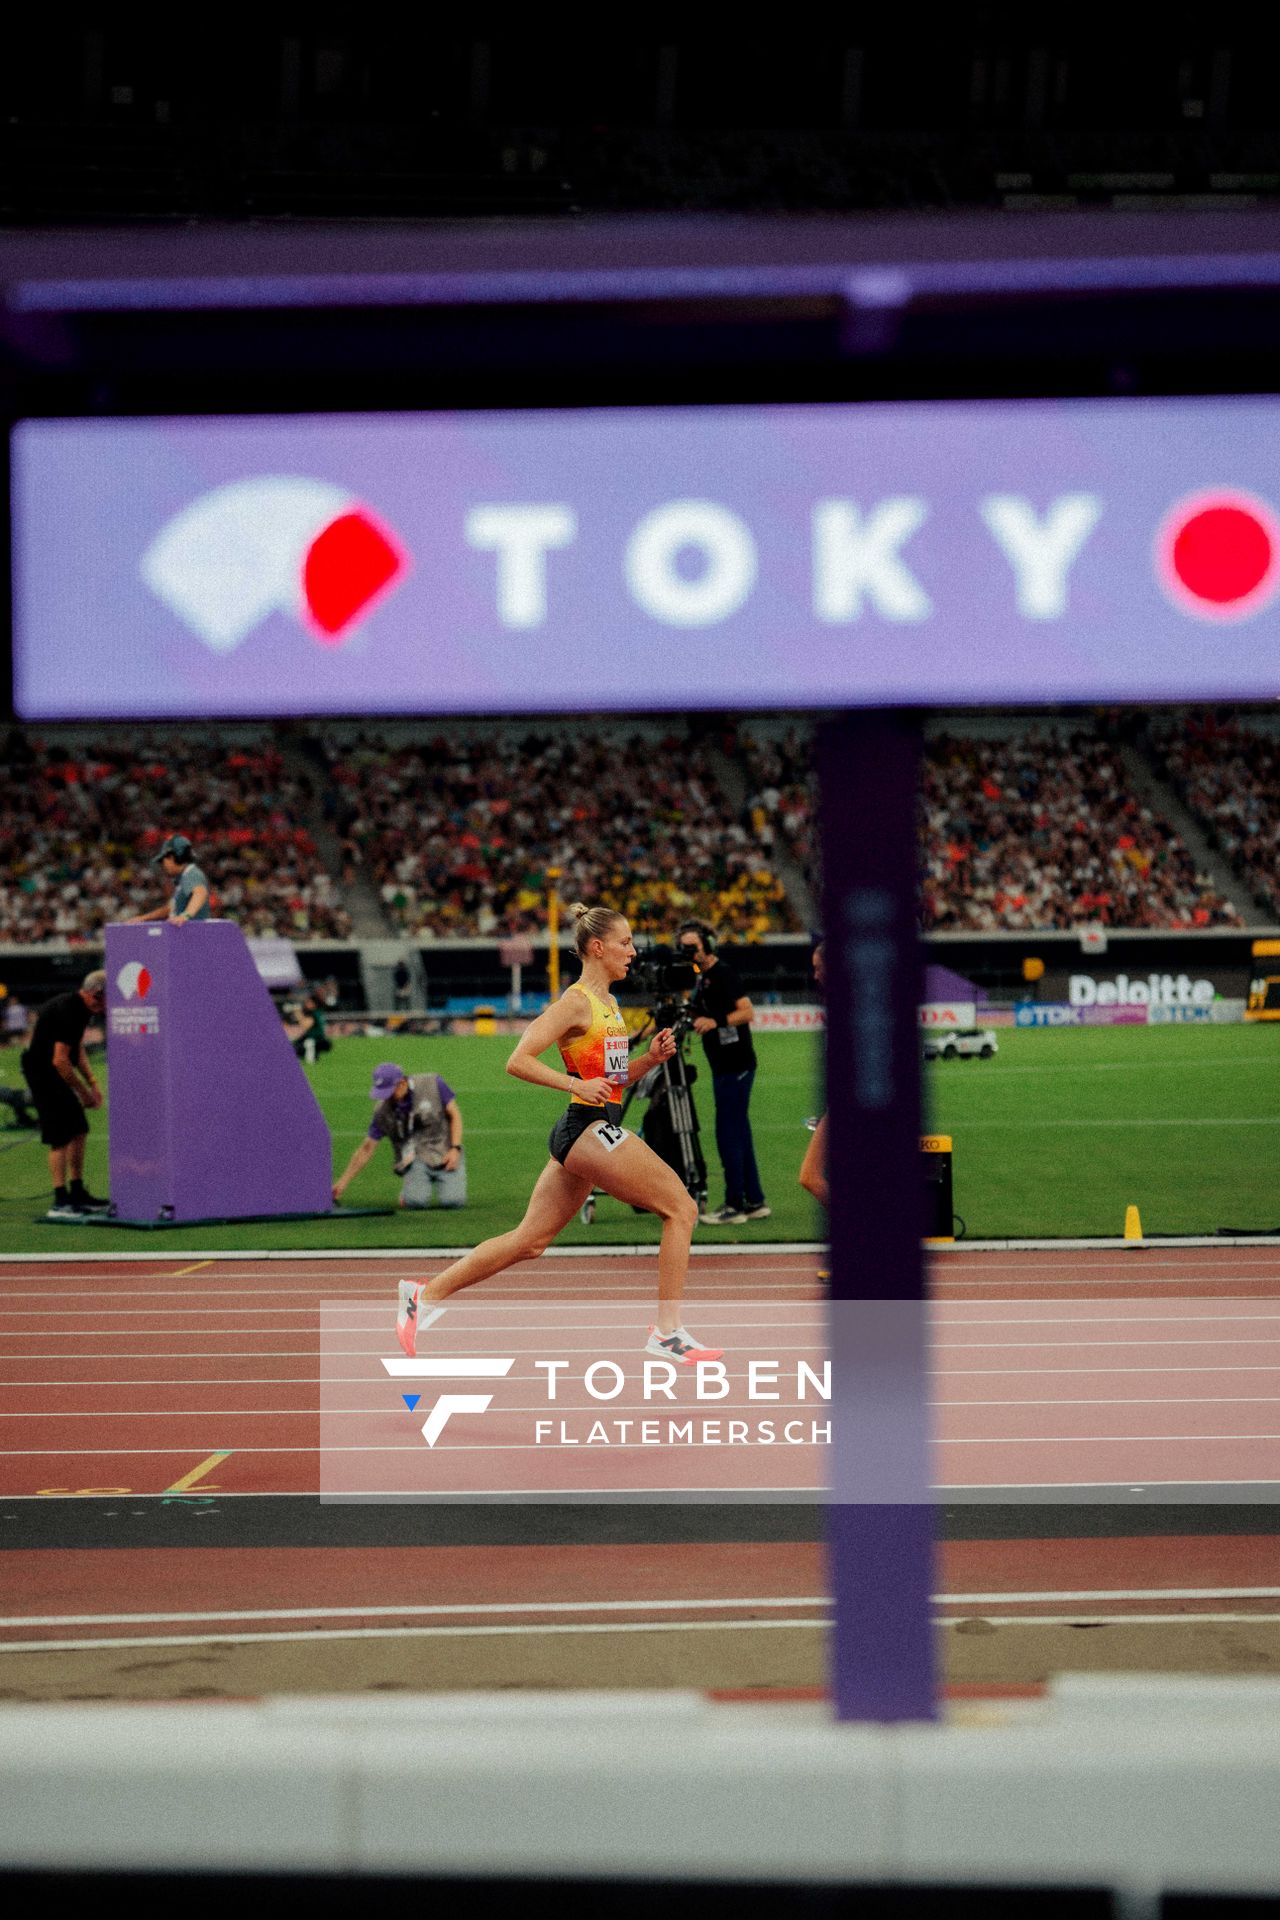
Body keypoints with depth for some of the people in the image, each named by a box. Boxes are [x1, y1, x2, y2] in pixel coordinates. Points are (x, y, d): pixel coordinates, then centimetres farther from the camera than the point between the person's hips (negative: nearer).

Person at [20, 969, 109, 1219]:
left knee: (79, 1131, 11)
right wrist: (84, 1092, -16)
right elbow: (60, 1060, -25)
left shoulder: (78, 1008, 9)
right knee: (61, 1138, -10)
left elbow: (77, 1049, 20)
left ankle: (78, 1194, 18)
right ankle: (60, 1202, -9)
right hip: (43, 1074, -10)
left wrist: (92, 1083, 11)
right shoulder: (68, 1012, -23)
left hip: (53, 1075, 10)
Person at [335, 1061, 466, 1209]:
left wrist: (455, 1148, -14)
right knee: (415, 1200, -26)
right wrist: (344, 1182, -2)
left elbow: (454, 1115, -1)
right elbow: (367, 1148, 2)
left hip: (446, 1154, -1)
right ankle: (409, 1190, 11)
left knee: (451, 1201, -21)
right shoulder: (383, 1112, -3)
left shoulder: (433, 1084, -9)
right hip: (417, 1159, 1)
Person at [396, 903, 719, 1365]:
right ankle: (667, 1331, -8)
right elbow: (518, 1062, -16)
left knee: (530, 1240, 10)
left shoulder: (607, 1002, 18)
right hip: (588, 1128, -10)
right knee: (681, 1208, -10)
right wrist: (578, 1084, -23)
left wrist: (651, 1057, 8)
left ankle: (426, 1294, 15)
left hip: (581, 1135, 10)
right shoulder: (577, 1001, -11)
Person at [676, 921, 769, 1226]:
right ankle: (755, 1202, 16)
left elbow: (747, 1012, -21)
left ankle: (735, 1205, -7)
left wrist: (715, 1022, -31)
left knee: (728, 1132, -9)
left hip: (736, 1063, -10)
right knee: (739, 1132, 12)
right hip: (724, 1064, 10)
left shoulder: (723, 973, -13)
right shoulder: (702, 978, 17)